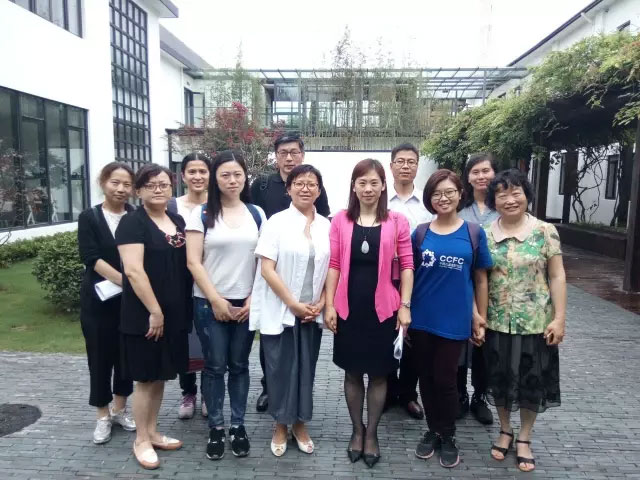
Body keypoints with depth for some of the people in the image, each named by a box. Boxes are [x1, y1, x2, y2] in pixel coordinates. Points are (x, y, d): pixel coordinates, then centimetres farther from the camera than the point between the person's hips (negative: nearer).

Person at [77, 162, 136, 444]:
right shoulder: (89, 218, -2)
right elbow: (91, 258, -12)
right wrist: (124, 280, -22)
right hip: (98, 300, -1)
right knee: (100, 356, 7)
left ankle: (119, 409, 29)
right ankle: (103, 416, 24)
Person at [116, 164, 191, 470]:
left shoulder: (178, 221, 10)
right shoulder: (132, 222, -10)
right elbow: (133, 270, -19)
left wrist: (182, 308, 11)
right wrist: (154, 310, -21)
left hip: (175, 313, 7)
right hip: (145, 315, -6)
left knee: (160, 376, 16)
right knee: (146, 378, 5)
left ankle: (153, 433, 32)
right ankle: (141, 440, 22)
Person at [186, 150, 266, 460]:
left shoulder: (256, 214, 6)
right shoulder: (201, 214, -2)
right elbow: (193, 262, -6)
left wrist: (255, 298, -3)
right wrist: (216, 300, -10)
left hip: (246, 303, 2)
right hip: (209, 303, -2)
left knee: (239, 365, 10)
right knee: (215, 366, 4)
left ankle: (238, 425, 24)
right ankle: (215, 427, 21)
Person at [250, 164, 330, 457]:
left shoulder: (326, 226, 4)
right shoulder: (277, 222, -7)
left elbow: (331, 269, 9)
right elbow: (267, 269, -12)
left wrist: (321, 303, -3)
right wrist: (294, 304, -13)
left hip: (312, 313, 3)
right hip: (280, 311, -3)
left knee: (306, 369, 12)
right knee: (280, 368, 7)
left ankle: (300, 424, 31)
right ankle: (280, 426, 28)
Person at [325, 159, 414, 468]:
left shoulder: (397, 221, -2)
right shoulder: (340, 220, 1)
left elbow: (407, 266, -1)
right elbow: (334, 265, 0)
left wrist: (405, 306, -6)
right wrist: (329, 305, -4)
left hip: (383, 309, -1)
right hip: (348, 309, 1)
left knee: (378, 374, 11)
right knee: (352, 372, 14)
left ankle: (372, 433, 30)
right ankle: (357, 430, 33)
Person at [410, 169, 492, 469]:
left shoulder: (474, 233, -2)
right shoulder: (420, 233, 1)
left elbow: (480, 278, 3)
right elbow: (408, 274, 5)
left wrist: (481, 317, 3)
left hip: (454, 320, -2)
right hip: (421, 319, 2)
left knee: (445, 379, 7)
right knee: (426, 377, 13)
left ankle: (448, 437, 29)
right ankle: (433, 430, 34)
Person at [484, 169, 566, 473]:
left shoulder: (545, 231, -6)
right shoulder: (485, 236, -1)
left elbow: (557, 277, -5)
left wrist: (559, 318, -9)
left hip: (535, 322, -1)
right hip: (497, 322, 1)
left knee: (532, 381, 11)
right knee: (500, 379, 13)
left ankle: (524, 439, 31)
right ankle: (505, 431, 35)